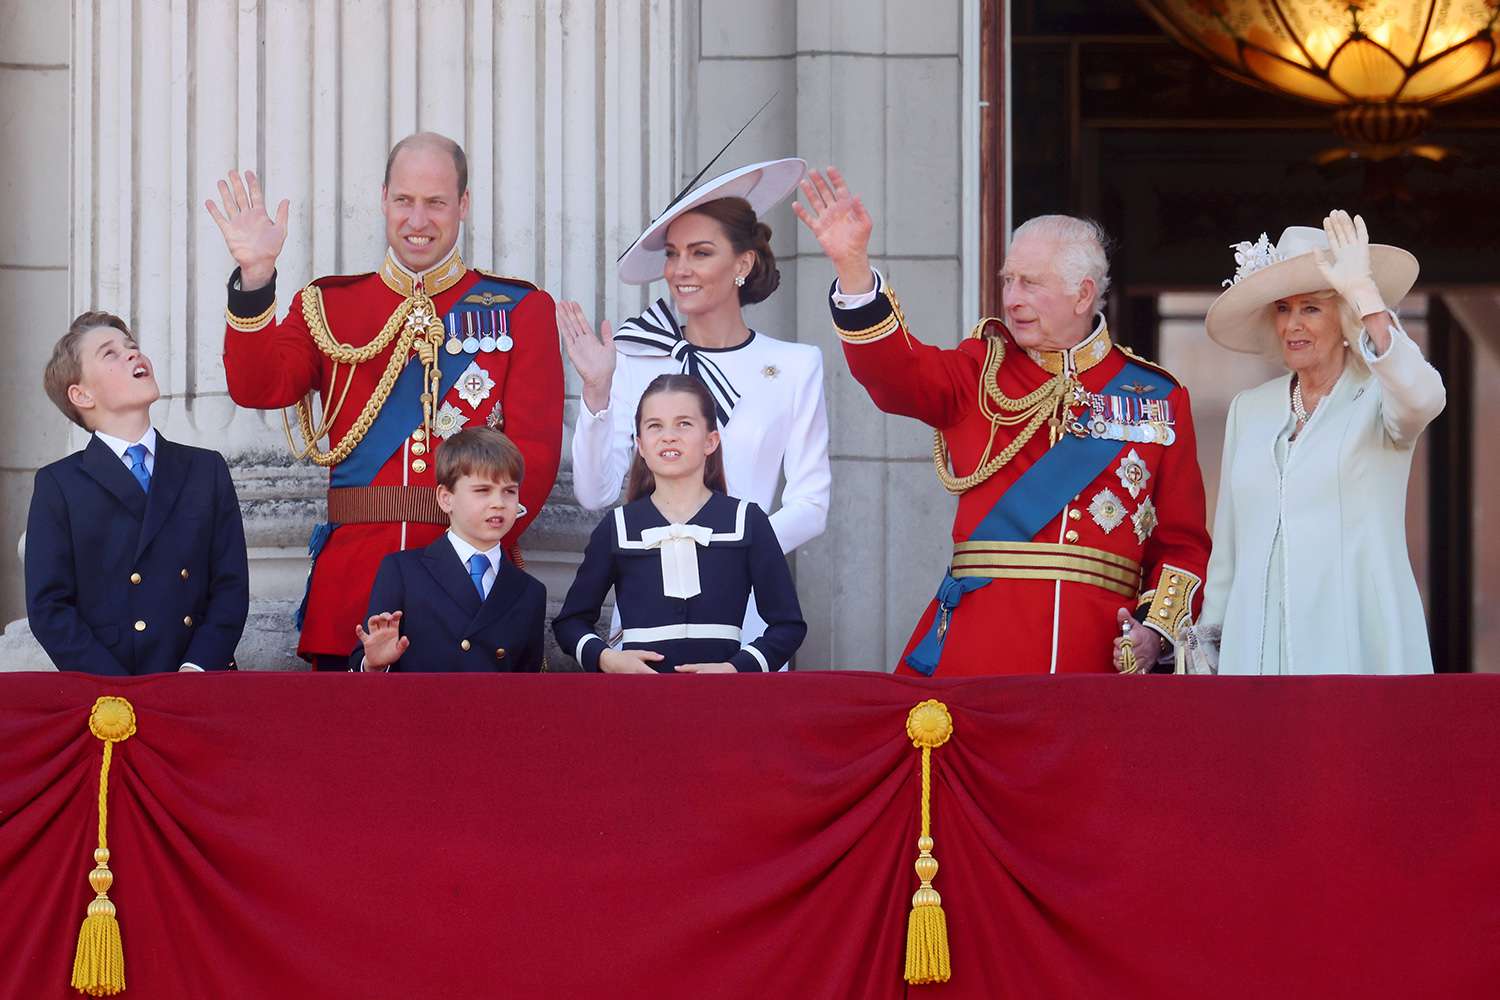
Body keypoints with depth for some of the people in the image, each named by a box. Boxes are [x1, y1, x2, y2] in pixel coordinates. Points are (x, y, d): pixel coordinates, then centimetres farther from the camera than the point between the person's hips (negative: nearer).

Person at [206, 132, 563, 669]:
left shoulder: (521, 310, 8)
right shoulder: (328, 305, 13)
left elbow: (535, 449, -1)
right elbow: (258, 387, -3)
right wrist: (255, 277, -16)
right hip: (352, 578, 1)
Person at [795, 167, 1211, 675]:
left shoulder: (1158, 398, 11)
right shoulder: (981, 372, 12)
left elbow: (1182, 541, 10)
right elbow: (896, 370, -8)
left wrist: (1158, 632, -5)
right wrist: (853, 266, -22)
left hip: (1100, 652, 0)